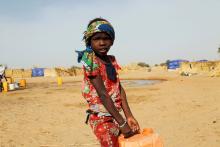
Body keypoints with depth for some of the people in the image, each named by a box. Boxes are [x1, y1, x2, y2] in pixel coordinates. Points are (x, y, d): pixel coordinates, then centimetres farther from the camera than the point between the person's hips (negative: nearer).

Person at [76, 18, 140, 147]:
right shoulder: (91, 60, -16)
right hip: (102, 118, -7)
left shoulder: (112, 60, 5)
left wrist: (129, 116, -6)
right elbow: (103, 94, -21)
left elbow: (120, 89, 2)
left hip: (116, 115, 7)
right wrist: (122, 123, -20)